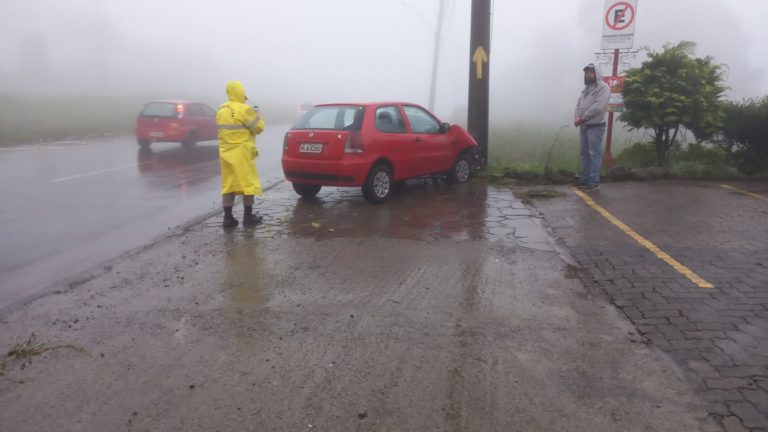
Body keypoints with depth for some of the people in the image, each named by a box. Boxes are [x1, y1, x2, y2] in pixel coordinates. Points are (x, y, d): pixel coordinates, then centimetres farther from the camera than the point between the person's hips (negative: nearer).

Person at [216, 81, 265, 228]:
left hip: (225, 152, 7)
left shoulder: (221, 110, 9)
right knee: (248, 184, 4)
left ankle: (228, 217, 8)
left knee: (228, 185, 8)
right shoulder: (244, 109, -14)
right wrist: (257, 116, 12)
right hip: (241, 153, -7)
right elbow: (258, 127, -7)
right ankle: (248, 216, 9)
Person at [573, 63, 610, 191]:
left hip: (595, 126, -8)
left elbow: (598, 107, -19)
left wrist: (582, 118, -17)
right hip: (584, 126, 8)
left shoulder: (603, 87, -9)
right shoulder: (586, 88, 18)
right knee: (585, 153, 12)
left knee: (594, 154, -7)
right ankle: (584, 179, 20)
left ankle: (594, 182, -4)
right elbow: (578, 104, 14)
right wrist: (576, 117, -6)